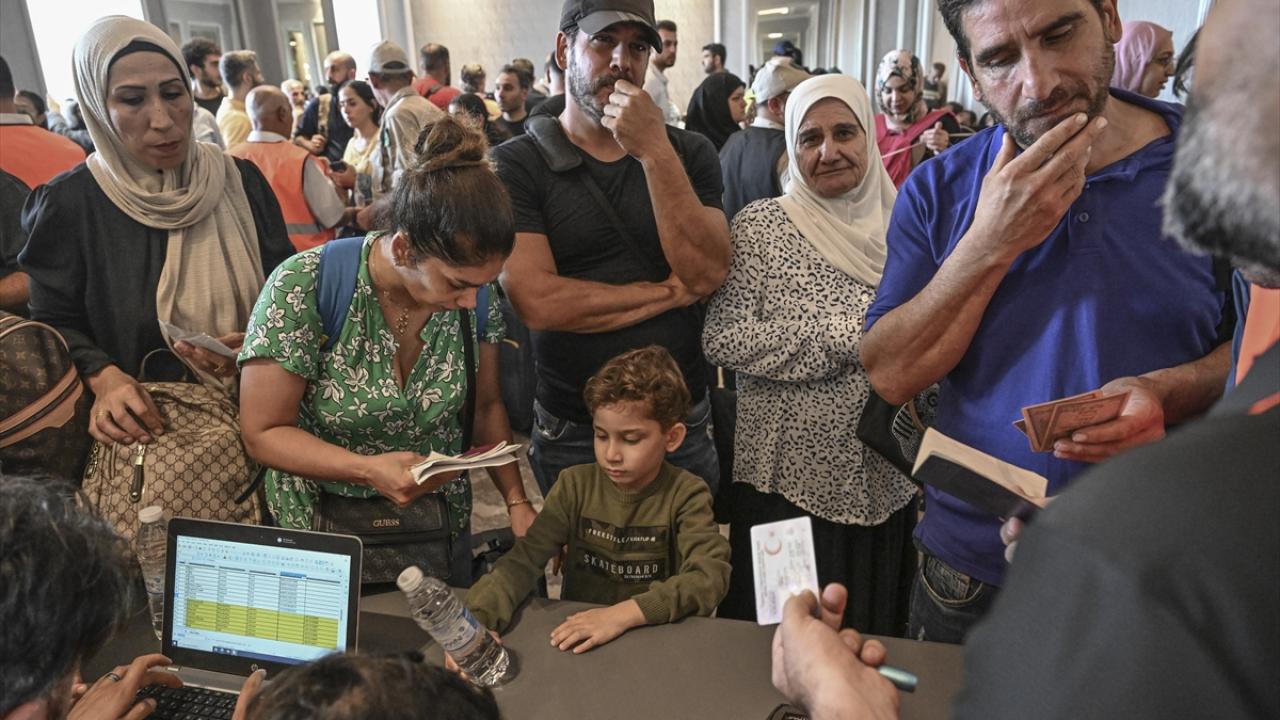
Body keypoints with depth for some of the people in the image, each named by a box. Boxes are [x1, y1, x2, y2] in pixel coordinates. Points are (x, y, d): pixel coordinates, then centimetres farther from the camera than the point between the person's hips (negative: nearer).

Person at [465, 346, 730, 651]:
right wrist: (478, 621, -24)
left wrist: (623, 613, -29)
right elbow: (525, 558, -8)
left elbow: (710, 576, -19)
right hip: (577, 642, 1)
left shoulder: (685, 495, -8)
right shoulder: (576, 485, -1)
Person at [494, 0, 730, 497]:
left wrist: (655, 152, -20)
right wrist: (672, 292, -13)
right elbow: (538, 303, -21)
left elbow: (709, 274, -13)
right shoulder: (515, 164, -9)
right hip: (572, 436, -2)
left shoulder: (688, 153, 0)